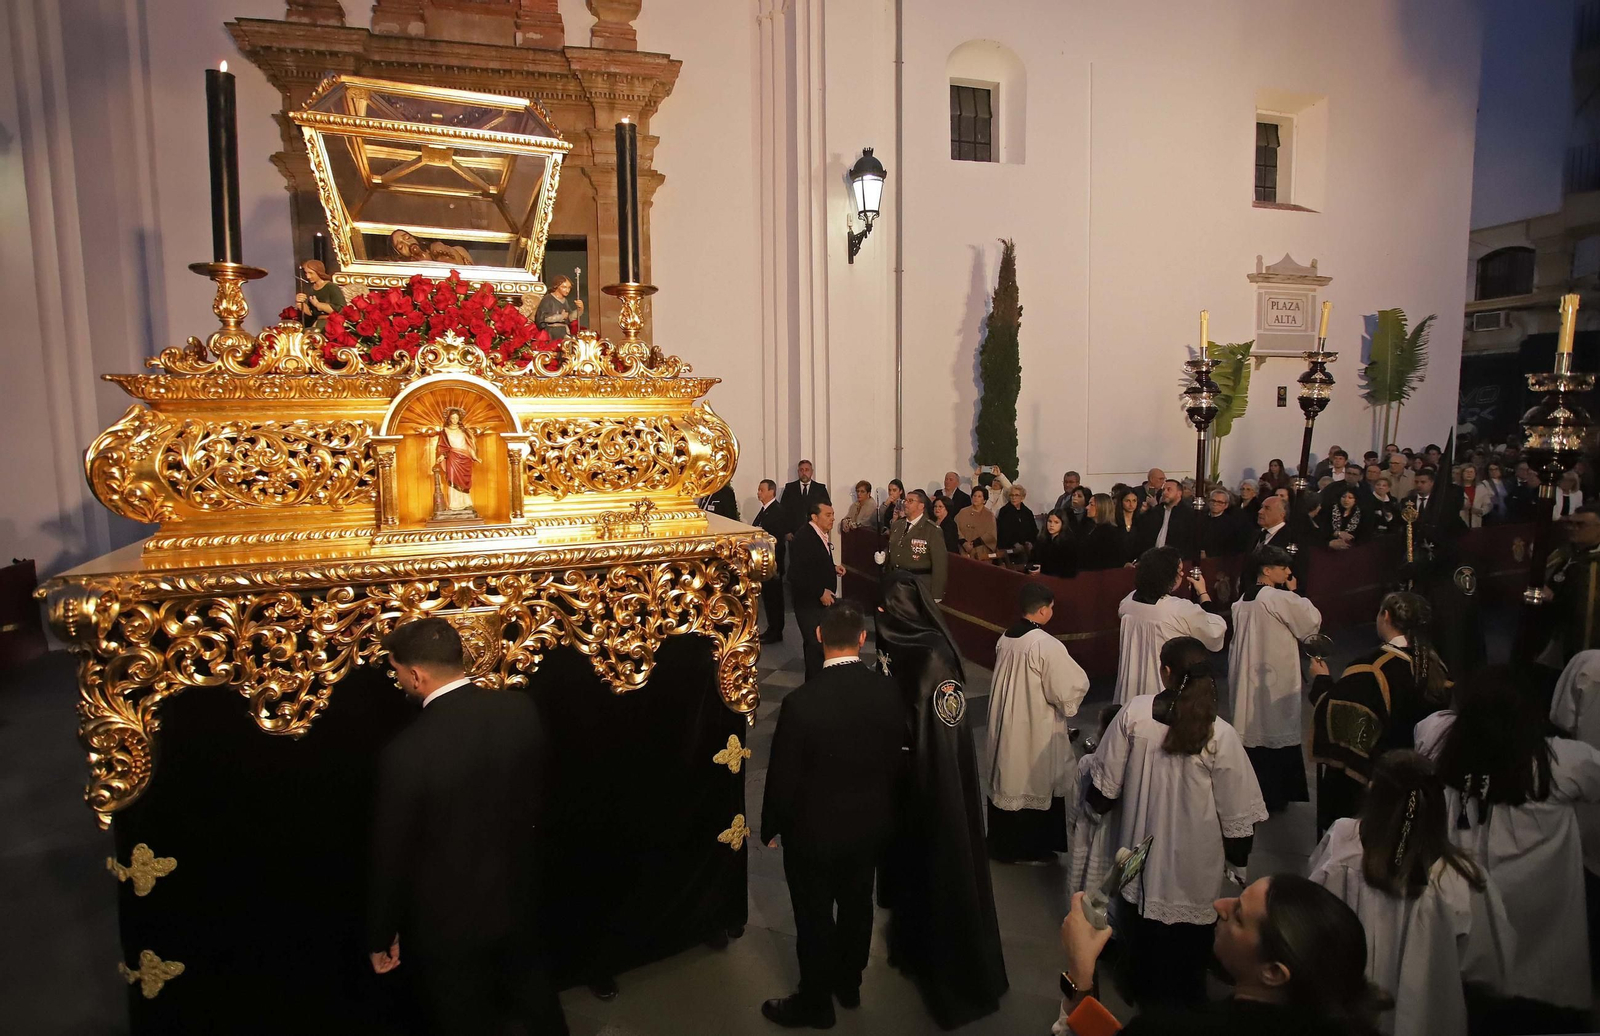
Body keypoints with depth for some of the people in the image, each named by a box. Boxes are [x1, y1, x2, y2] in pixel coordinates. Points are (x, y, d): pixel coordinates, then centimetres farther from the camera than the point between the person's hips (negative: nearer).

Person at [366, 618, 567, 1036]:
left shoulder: (407, 752, -30)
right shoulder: (522, 709, -15)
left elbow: (391, 855, -18)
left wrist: (381, 937, -2)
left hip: (447, 918, -4)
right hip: (515, 894, 4)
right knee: (534, 994, 29)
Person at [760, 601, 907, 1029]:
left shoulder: (801, 702, -28)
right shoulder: (889, 692, -15)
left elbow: (783, 777, -18)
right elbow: (895, 760, -2)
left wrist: (772, 827, 0)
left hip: (814, 831, -4)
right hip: (870, 824, 5)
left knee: (815, 918, 16)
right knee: (857, 905, 25)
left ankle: (815, 1003, 37)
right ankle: (849, 983, 47)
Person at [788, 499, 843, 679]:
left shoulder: (822, 534, 5)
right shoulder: (803, 539, -22)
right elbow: (796, 575, -26)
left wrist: (833, 568, 4)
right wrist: (820, 592, -22)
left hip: (823, 600, 9)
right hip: (810, 603, -9)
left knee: (816, 643, 21)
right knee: (817, 645, -5)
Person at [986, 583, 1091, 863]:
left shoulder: (1005, 639, -2)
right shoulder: (1047, 646, -24)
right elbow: (1070, 690, -18)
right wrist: (1079, 677, 1)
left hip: (1005, 726, 7)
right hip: (1035, 732, -7)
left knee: (1007, 781, 19)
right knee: (1035, 785, 10)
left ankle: (1002, 842, 33)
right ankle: (1029, 849, 24)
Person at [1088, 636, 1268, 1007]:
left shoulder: (1133, 712, -17)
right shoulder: (1220, 735, -21)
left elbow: (1107, 781, -6)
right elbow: (1237, 813, -12)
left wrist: (1101, 806, 14)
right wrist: (1238, 858, 5)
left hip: (1144, 845, 2)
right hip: (1195, 859, -2)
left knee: (1145, 922, 23)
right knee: (1190, 926, 20)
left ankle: (1145, 993, 44)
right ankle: (1186, 998, 40)